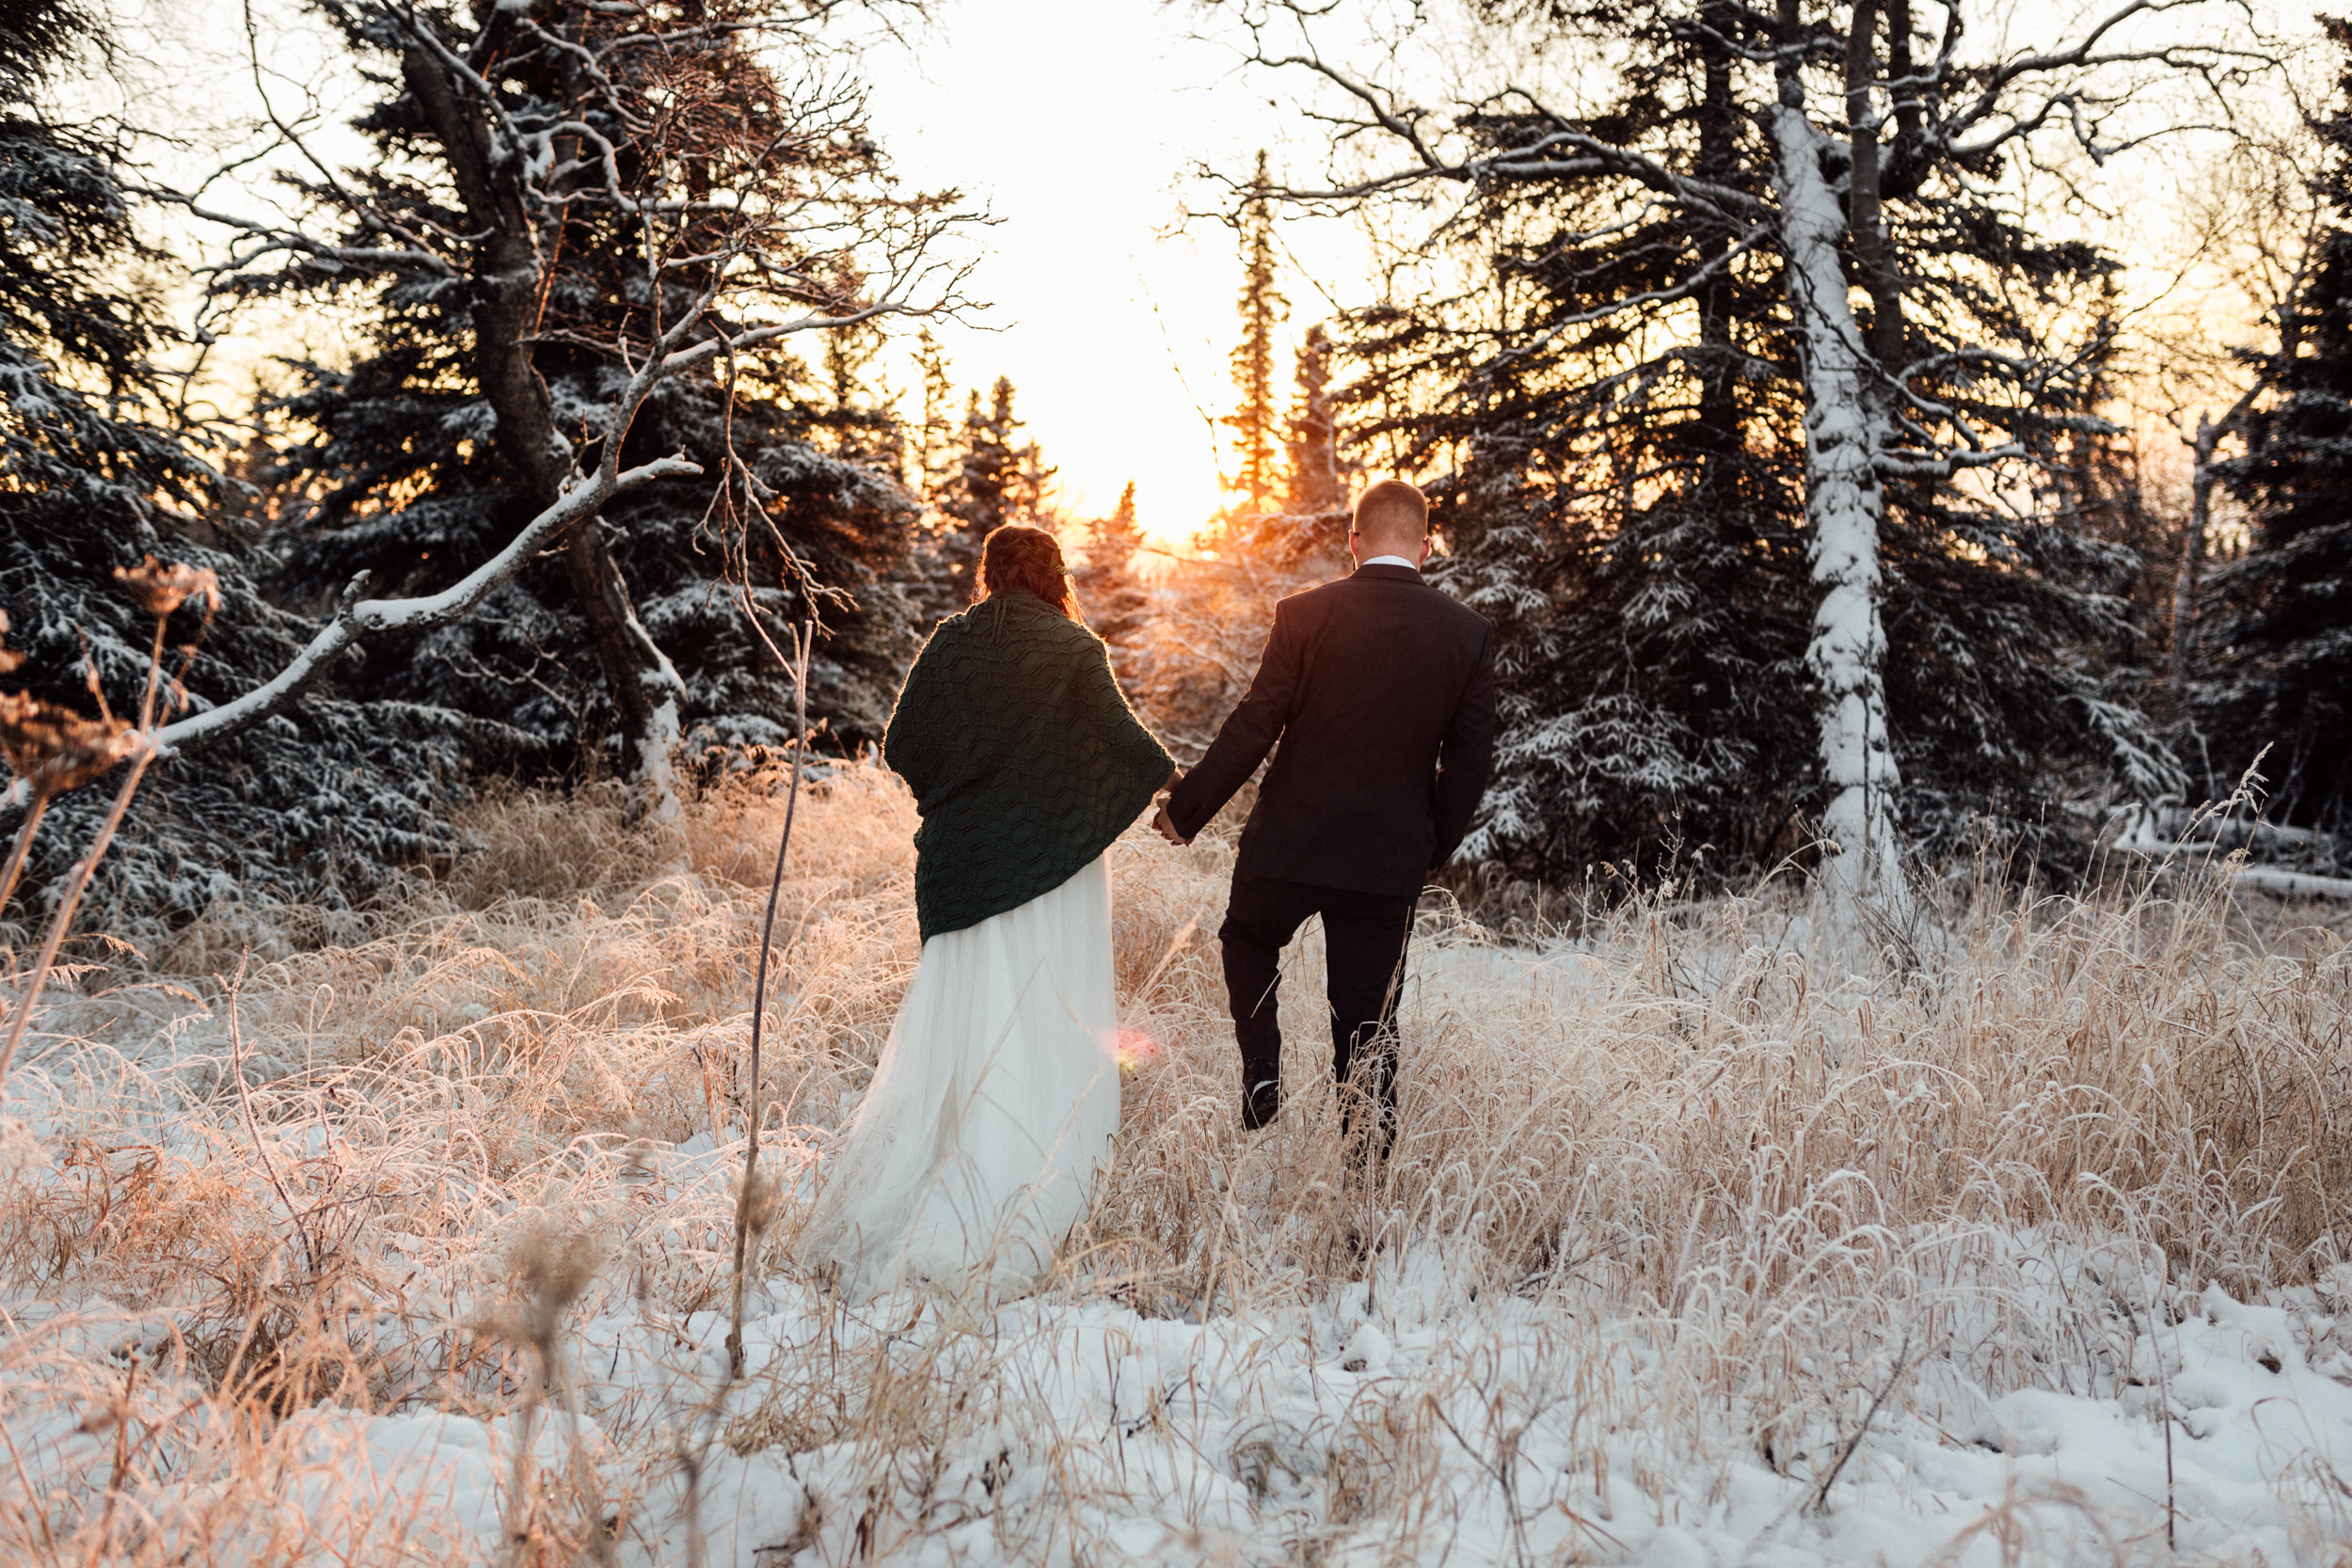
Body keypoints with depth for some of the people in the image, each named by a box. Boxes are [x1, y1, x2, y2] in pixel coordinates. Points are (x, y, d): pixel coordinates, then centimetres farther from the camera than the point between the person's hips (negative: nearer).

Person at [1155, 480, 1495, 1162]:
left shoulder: (1304, 614, -9)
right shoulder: (1469, 632, -2)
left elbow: (1253, 728, -9)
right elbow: (1471, 760, 1)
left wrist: (1185, 811, 2)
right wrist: (1434, 847, 15)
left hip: (1289, 842, -1)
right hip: (1390, 857, 2)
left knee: (1248, 940, 28)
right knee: (1368, 1021, 11)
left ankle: (1263, 1075, 15)